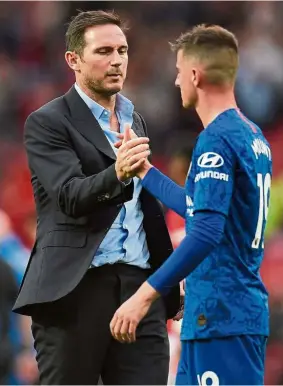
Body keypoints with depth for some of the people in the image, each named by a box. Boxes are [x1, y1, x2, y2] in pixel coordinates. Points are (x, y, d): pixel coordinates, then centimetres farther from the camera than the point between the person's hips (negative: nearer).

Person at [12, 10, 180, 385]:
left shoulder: (135, 120, 19)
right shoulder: (48, 122, -3)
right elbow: (71, 197, -17)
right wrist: (116, 175, -36)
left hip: (139, 284, 5)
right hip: (76, 287, -5)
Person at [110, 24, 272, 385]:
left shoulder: (216, 140, -14)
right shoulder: (253, 136, 14)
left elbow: (206, 231, -24)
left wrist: (146, 294, -25)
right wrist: (144, 170, 33)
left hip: (220, 315, -9)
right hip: (247, 309, 9)